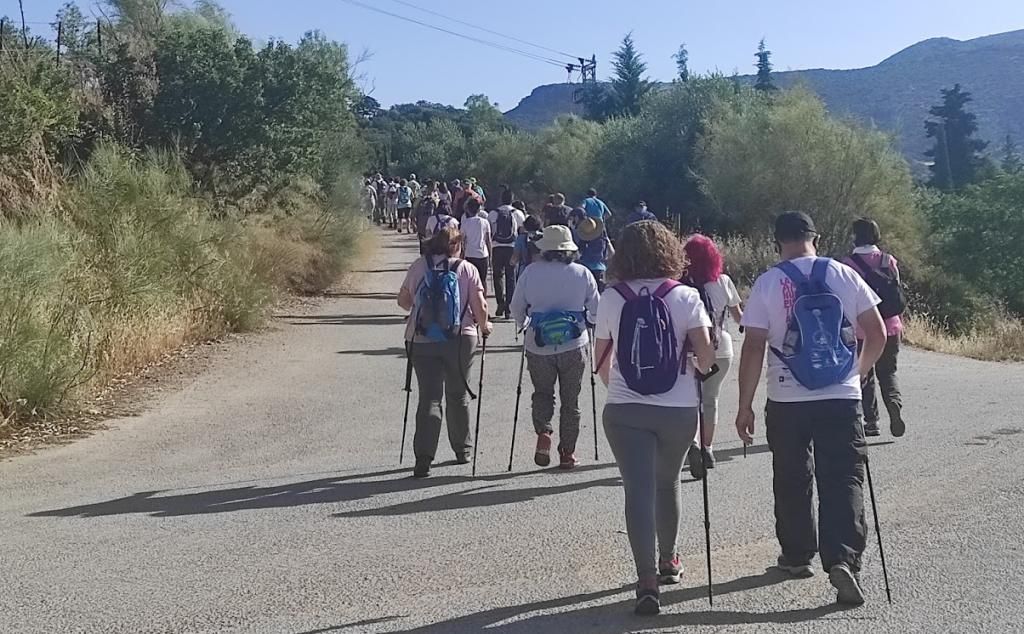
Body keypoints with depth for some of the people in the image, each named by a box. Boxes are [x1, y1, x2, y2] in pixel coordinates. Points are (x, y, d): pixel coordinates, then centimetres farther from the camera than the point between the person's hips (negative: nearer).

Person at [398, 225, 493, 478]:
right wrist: (483, 325, 12)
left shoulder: (418, 266, 1)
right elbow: (480, 306, -7)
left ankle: (423, 457, -8)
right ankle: (462, 450, 27)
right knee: (458, 395, 16)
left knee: (429, 397, 3)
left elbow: (403, 300, 9)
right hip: (460, 340, -1)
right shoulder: (467, 269, -3)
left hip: (421, 341, 1)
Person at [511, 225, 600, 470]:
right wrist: (586, 323, 24)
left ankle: (543, 433, -5)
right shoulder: (582, 273, -4)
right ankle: (567, 452, 15)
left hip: (539, 346, 0)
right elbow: (595, 310, 2)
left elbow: (516, 307, 4)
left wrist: (523, 326, 24)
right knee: (570, 399, 12)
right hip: (574, 346, 0)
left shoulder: (531, 272, -4)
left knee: (542, 392, 19)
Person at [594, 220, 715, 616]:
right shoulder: (685, 297, -4)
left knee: (638, 490, -2)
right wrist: (696, 369, 13)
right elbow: (706, 354, -10)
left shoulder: (611, 299, -1)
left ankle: (647, 581, -12)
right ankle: (668, 561, 38)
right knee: (667, 483, 21)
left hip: (624, 410, -1)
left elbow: (601, 361, 6)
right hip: (678, 409, 1)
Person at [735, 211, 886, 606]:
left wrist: (745, 406, -2)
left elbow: (754, 348, -8)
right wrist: (860, 370, 21)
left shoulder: (768, 284, -4)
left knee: (792, 481, 16)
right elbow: (877, 334, 2)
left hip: (787, 401, 0)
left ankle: (797, 555, 27)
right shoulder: (844, 276, 1)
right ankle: (843, 558, -13)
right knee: (843, 481, 2)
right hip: (842, 398, 1)